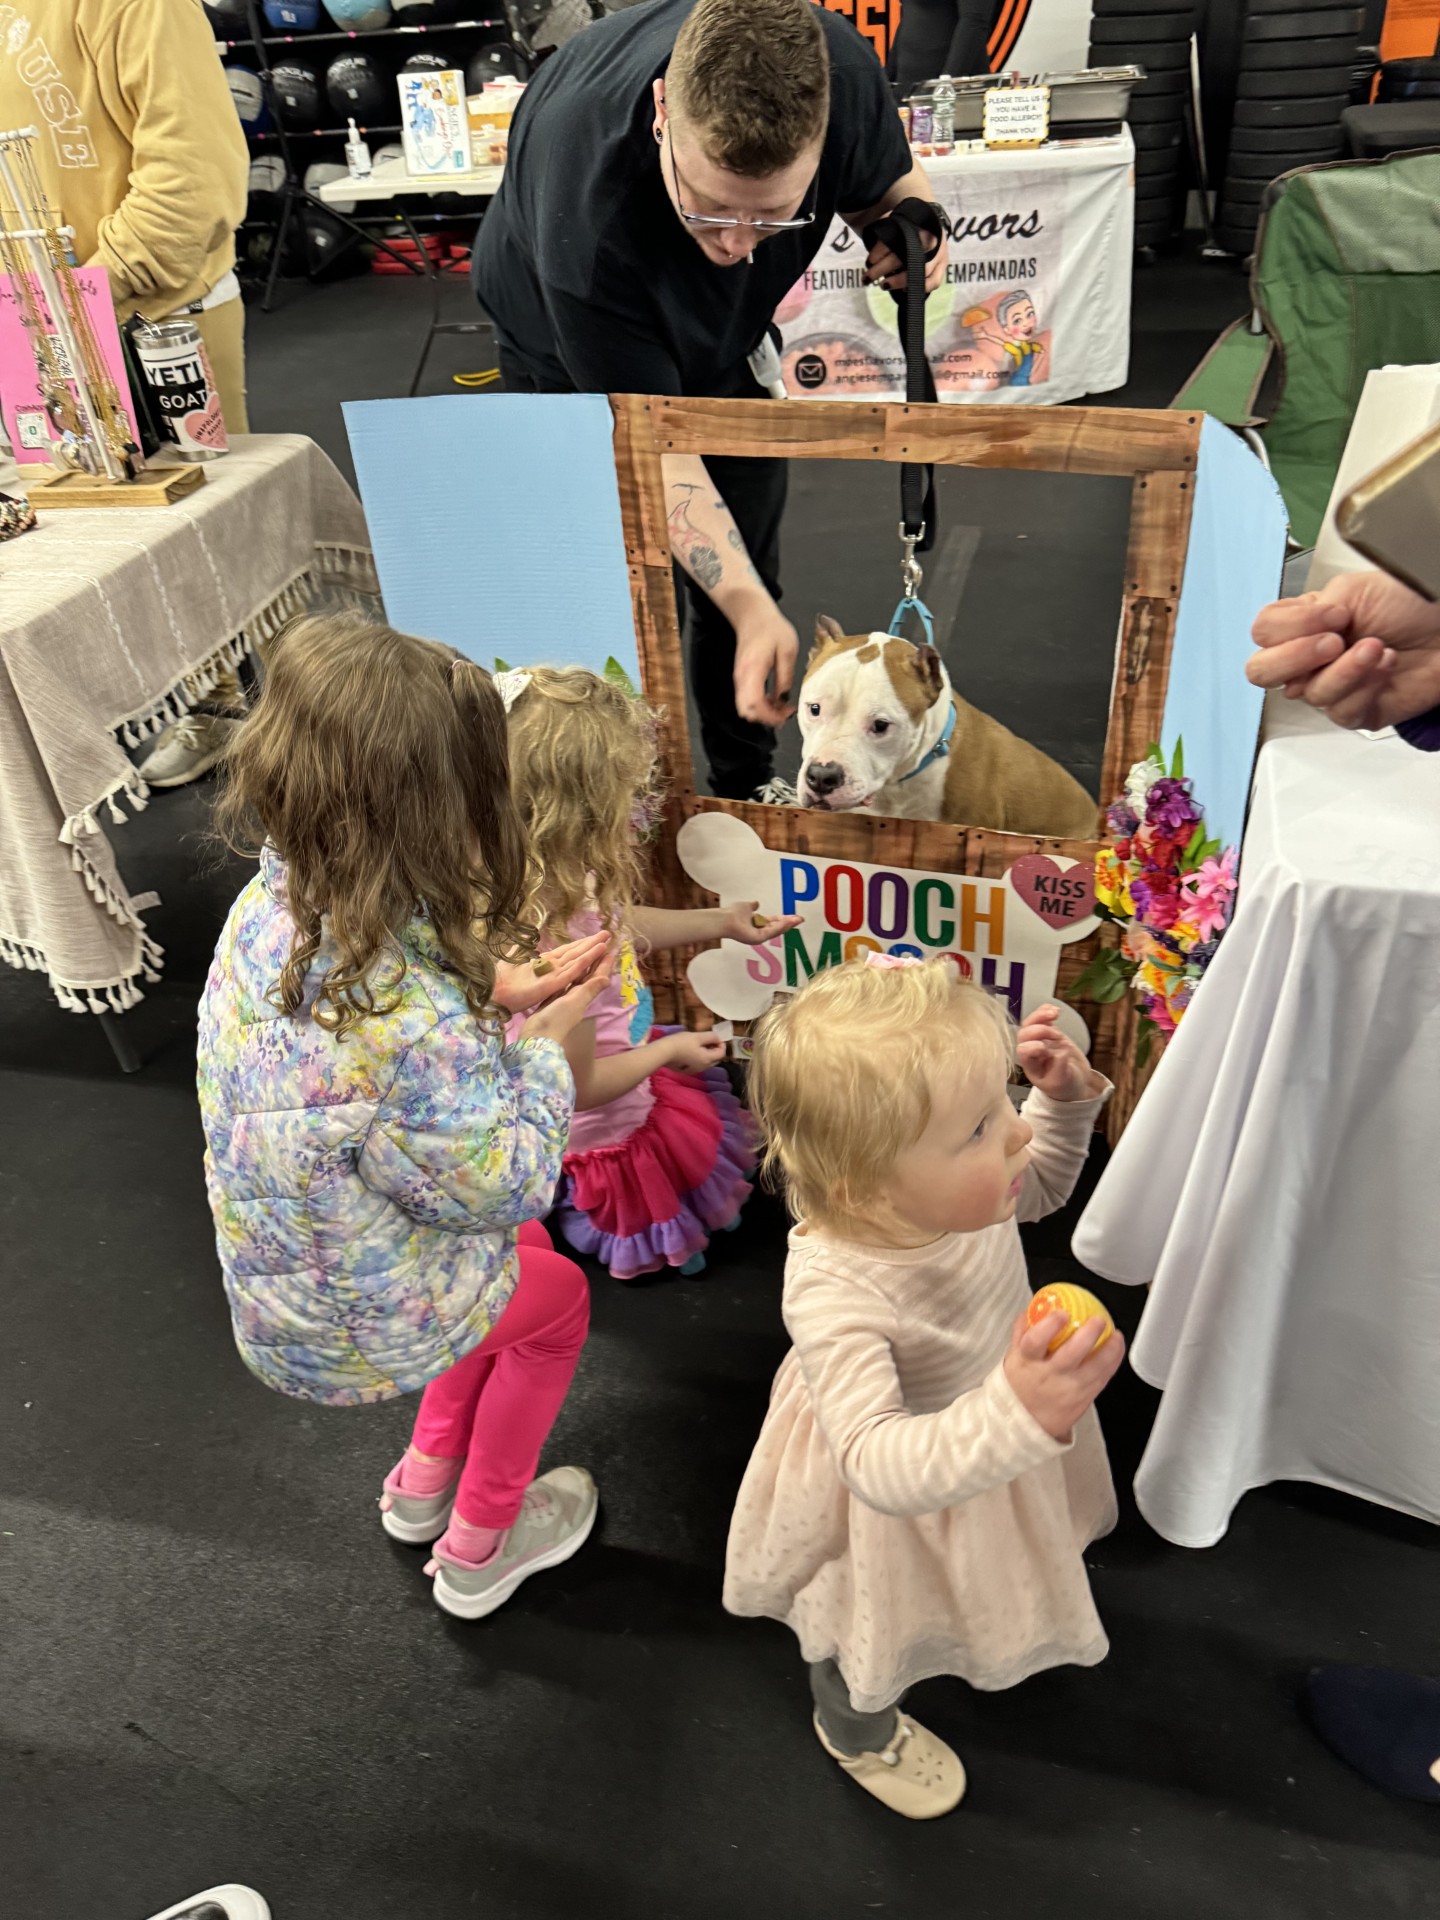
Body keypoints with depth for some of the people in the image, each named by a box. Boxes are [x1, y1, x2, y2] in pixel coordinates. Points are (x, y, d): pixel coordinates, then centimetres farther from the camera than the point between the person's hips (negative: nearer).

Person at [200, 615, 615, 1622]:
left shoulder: (271, 907, -16)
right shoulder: (411, 1029, -42)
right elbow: (500, 1183, -26)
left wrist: (494, 990, -8)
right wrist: (546, 1038, -14)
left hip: (279, 1266, 7)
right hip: (355, 1329, -7)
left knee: (520, 1252, 29)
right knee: (558, 1297, 22)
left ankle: (427, 1478, 47)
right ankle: (480, 1546, 41)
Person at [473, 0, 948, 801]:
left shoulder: (837, 66, -32)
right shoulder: (586, 203, -43)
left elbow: (885, 180, -7)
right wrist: (749, 610, -45)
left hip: (730, 330, 4)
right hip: (570, 352, -4)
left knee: (747, 576, 7)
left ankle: (748, 794, 27)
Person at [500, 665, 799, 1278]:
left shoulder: (561, 882, -15)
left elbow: (623, 925, 9)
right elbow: (579, 1086, -29)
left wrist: (721, 921, 10)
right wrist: (667, 1052, -14)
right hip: (602, 1138, -8)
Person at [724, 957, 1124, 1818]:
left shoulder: (959, 1183, -27)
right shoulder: (834, 1293, -47)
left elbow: (1042, 1184, -3)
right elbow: (878, 1463, -48)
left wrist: (1067, 1099, -22)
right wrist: (1016, 1415, -62)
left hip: (994, 1438, 6)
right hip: (893, 1511, -5)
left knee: (985, 1572, 38)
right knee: (878, 1625, 28)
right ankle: (860, 1731, 62)